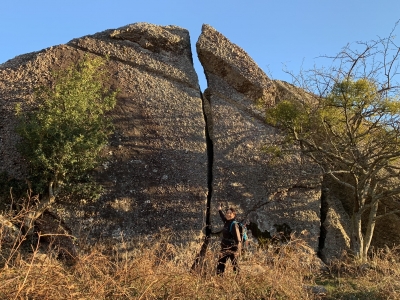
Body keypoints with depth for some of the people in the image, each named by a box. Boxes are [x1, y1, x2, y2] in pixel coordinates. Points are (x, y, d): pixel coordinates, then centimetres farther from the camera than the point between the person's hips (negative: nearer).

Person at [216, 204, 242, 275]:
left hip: (233, 249, -8)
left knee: (235, 265, 0)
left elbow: (237, 237, -21)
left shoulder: (234, 225, -17)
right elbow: (223, 217, 29)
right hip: (225, 248, 8)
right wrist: (220, 210, 41)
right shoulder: (226, 222, 5)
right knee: (220, 264, 9)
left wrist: (238, 249, -25)